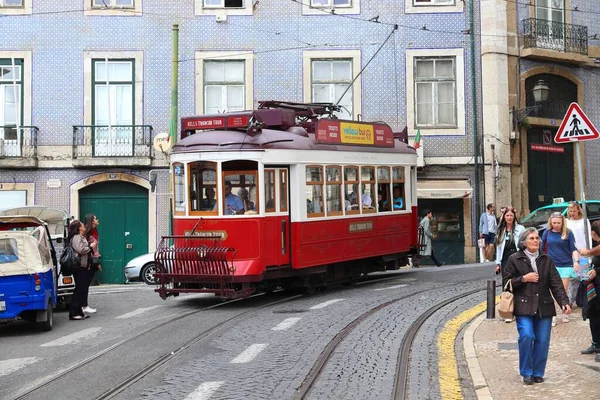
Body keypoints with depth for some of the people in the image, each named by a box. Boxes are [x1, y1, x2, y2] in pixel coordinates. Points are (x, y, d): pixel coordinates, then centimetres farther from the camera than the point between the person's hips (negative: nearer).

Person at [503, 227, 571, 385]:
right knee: (527, 336, -18)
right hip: (524, 307, -3)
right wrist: (523, 278, -11)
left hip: (544, 307, 3)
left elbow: (556, 283, 5)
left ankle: (538, 373, 18)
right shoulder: (514, 259, 2)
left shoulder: (546, 260, 12)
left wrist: (564, 301, -7)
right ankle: (526, 373, 0)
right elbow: (506, 282, 1)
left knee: (542, 341, 1)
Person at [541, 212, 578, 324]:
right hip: (551, 265, 1)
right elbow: (542, 248, 10)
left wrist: (576, 261, -18)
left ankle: (564, 314, 20)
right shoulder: (547, 233, 4)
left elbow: (573, 249, -4)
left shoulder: (568, 233, -1)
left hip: (566, 266, -1)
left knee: (563, 292, 5)